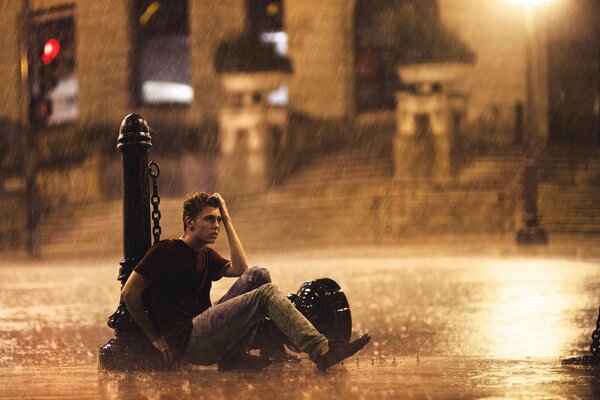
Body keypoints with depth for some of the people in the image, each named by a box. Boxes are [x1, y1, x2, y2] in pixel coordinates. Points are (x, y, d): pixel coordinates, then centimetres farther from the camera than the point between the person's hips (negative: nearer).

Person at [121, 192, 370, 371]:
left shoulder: (206, 255, 22)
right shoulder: (166, 251, -3)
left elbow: (240, 270, 6)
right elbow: (128, 294, -6)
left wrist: (227, 221, 9)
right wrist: (155, 337, -6)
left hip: (206, 334, 8)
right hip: (188, 342, -8)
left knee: (257, 276, -1)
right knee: (266, 293, -16)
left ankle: (235, 356, -11)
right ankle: (321, 351, -30)